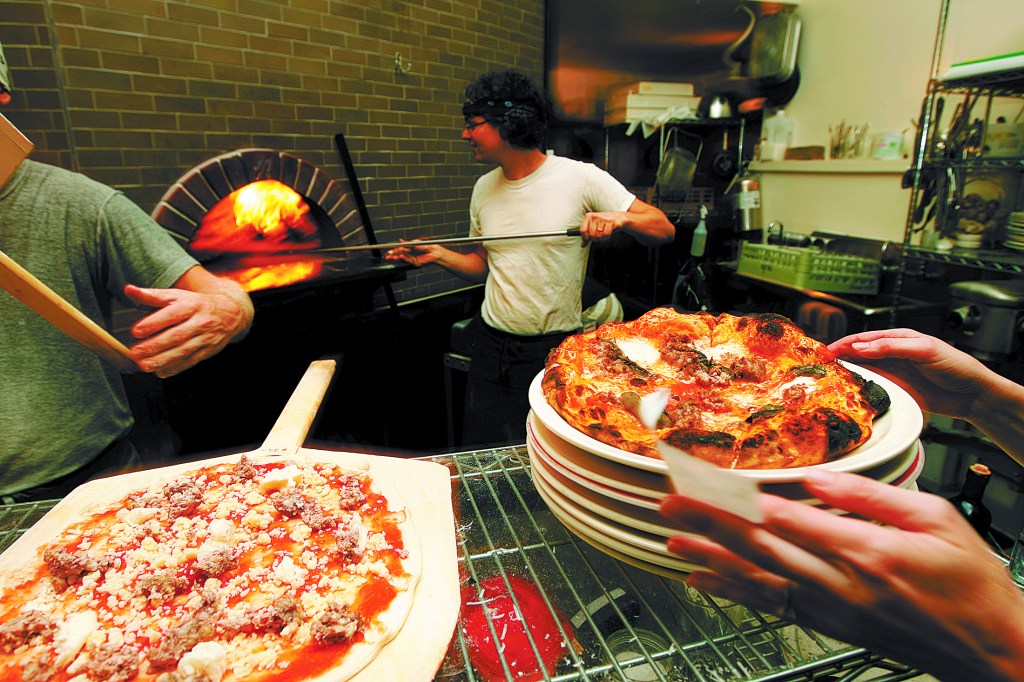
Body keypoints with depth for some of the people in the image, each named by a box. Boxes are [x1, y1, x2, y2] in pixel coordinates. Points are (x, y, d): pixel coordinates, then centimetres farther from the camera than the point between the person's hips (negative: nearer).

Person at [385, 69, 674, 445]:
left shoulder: (580, 178, -10)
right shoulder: (484, 188, 7)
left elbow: (664, 229, -8)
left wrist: (620, 218, -28)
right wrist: (440, 255, 1)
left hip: (552, 351, -5)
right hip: (490, 347, 5)